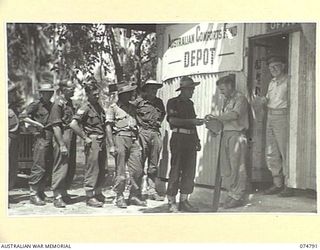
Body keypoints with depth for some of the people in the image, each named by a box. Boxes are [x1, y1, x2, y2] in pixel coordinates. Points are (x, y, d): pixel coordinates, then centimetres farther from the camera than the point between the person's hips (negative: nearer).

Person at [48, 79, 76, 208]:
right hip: (62, 138, -9)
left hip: (71, 138, 9)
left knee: (71, 168, 12)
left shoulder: (69, 102, 15)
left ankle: (64, 192, 24)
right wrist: (62, 145, -20)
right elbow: (56, 126, -16)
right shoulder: (58, 103, -12)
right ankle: (57, 196, 2)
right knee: (61, 167, -4)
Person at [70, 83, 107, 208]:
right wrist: (85, 138, -15)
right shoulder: (85, 108, -9)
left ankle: (98, 194, 23)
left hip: (102, 142, 8)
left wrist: (104, 139, 16)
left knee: (101, 170, 12)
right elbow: (73, 124, -19)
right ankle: (90, 197, 2)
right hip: (93, 142, -8)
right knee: (92, 170, -4)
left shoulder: (99, 107, 15)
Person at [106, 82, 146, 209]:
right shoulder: (113, 108, 0)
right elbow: (108, 127, -4)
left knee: (137, 170, 1)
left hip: (134, 139, 5)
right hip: (120, 138, -5)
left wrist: (139, 142, 14)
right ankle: (119, 197, 8)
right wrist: (112, 146, -12)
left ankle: (134, 196, 12)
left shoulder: (132, 107, 17)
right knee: (120, 171, -2)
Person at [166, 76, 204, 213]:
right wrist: (191, 121, -17)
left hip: (191, 139, 7)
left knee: (190, 171, 4)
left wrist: (197, 140, 17)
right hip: (179, 138, -7)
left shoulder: (190, 103, 21)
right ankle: (171, 202, 0)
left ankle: (184, 201, 11)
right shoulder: (173, 102, 0)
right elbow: (172, 120, -13)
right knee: (176, 170, -6)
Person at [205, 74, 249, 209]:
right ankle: (231, 193, 17)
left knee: (237, 167, -5)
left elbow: (234, 115, -22)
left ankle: (237, 197, 1)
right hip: (226, 134, 8)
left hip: (237, 135, -8)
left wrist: (216, 117, -21)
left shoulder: (240, 99, -6)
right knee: (225, 166, 8)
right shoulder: (226, 100, 19)